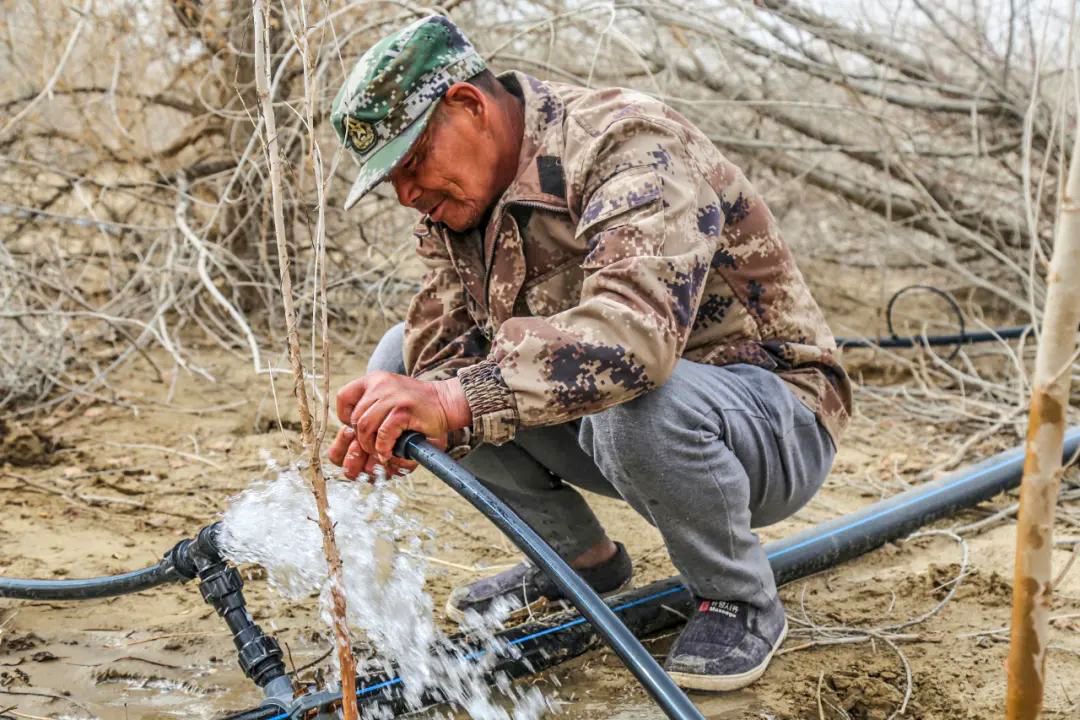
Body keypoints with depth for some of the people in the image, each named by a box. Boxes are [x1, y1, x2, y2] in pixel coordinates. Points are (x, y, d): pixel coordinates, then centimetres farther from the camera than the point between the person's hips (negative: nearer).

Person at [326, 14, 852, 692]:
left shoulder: (630, 145, -25)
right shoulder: (453, 202, 2)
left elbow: (634, 330, -43)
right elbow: (443, 343, -8)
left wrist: (456, 402, -51)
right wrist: (398, 420, -31)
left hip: (774, 422, -7)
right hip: (593, 418, 7)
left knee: (641, 406, -41)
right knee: (399, 358, -3)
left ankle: (743, 603, -10)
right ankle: (579, 557, 11)